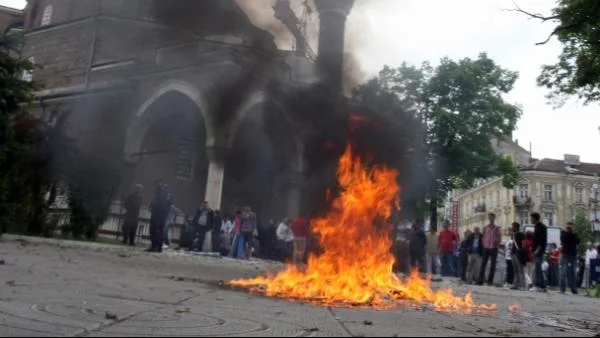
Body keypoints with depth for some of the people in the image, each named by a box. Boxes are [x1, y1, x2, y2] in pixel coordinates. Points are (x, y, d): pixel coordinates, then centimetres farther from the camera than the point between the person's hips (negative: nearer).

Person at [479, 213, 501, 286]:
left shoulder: (497, 228, 3)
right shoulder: (485, 228, 10)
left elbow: (499, 238, 2)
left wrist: (496, 243, -11)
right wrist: (484, 244, 4)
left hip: (494, 248, -2)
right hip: (486, 248, 2)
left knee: (492, 265, 0)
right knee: (483, 264, -1)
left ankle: (490, 280, 4)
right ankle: (481, 280, 0)